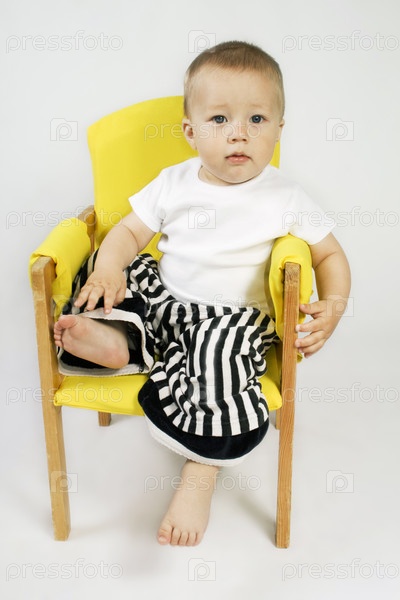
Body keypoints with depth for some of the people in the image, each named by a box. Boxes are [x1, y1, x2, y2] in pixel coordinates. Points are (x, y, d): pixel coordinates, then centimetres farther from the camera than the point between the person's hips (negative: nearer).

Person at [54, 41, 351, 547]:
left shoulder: (286, 200, -5)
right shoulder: (174, 183, 2)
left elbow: (329, 256, 3)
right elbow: (130, 230, 5)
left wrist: (333, 307, -17)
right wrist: (108, 269, -18)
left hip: (234, 318, -4)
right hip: (165, 299, 4)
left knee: (219, 357, -33)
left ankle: (200, 474, -14)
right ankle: (115, 338, -31)